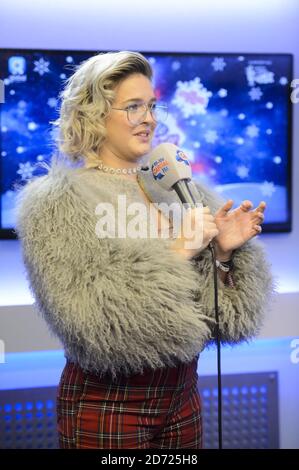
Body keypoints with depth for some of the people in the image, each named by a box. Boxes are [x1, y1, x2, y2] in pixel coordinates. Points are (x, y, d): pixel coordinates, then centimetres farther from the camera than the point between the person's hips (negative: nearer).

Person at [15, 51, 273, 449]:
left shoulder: (176, 188, 6)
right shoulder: (57, 203, -9)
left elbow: (221, 312, 5)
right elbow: (87, 319, -22)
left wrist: (224, 253, -13)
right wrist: (176, 254, -21)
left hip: (183, 396, 5)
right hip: (105, 404, -5)